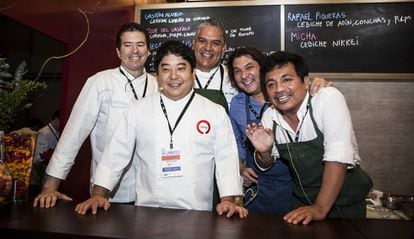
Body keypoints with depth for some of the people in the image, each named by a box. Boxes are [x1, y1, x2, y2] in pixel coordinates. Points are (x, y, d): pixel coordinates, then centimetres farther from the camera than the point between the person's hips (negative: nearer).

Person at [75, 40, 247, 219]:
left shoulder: (216, 113, 4)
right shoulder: (138, 110, 7)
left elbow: (226, 159, 2)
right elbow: (116, 154, 8)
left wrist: (228, 200, -9)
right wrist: (98, 195, 3)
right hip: (147, 211, 0)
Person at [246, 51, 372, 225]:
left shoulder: (328, 98, -22)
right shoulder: (269, 117, -8)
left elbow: (338, 156, -29)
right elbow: (266, 164, 4)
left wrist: (320, 208, -33)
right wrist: (264, 152, -18)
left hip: (345, 200, -3)